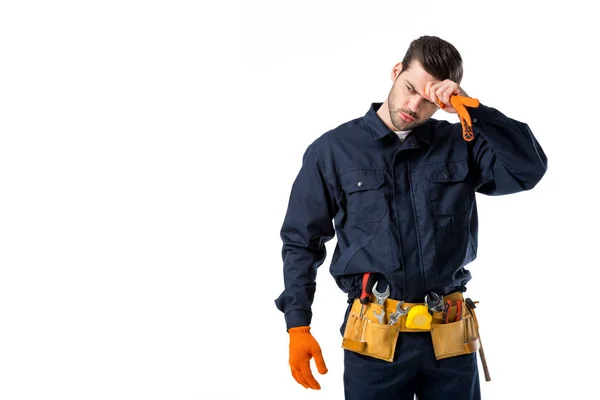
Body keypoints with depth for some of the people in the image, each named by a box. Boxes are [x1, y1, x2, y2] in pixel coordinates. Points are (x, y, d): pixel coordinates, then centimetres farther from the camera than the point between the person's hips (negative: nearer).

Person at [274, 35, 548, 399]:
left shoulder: (460, 145, 4)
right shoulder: (332, 151, 0)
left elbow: (530, 168, -9)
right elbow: (302, 242, 4)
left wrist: (473, 109, -14)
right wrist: (297, 326, -3)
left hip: (451, 336, 2)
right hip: (375, 337, -2)